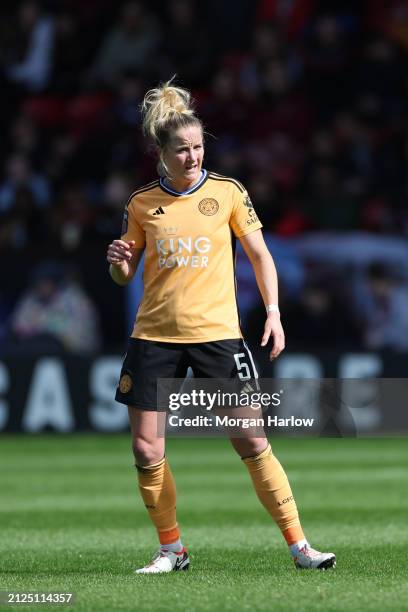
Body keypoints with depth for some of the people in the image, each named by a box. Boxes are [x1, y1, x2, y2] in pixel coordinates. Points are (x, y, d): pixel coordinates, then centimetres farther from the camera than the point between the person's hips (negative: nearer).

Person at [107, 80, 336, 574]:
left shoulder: (227, 192, 1)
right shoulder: (142, 204, 5)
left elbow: (259, 254, 7)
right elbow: (125, 275, 13)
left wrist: (273, 312, -4)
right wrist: (118, 262, -10)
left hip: (216, 333, -2)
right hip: (155, 335, 2)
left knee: (251, 444, -7)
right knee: (145, 450, -1)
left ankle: (298, 545, -1)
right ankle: (172, 550, 15)